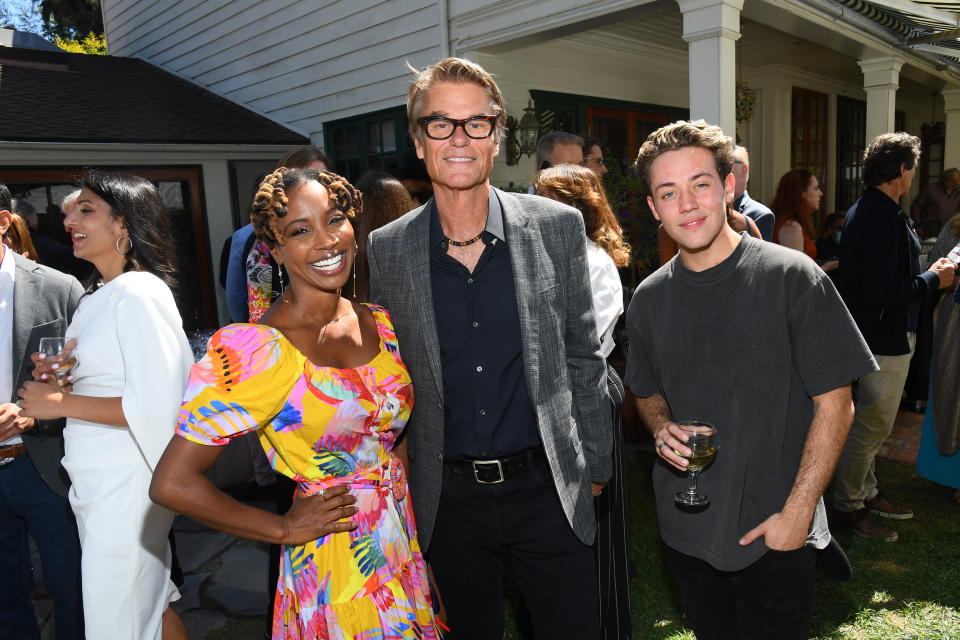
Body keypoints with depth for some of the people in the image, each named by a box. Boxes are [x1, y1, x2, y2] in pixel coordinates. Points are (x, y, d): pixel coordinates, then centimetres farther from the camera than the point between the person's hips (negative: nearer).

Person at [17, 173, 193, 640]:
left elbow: (155, 405, -24)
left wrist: (61, 404, -16)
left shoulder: (140, 293, -17)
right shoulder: (98, 296, 12)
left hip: (125, 485, -9)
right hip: (95, 482, 9)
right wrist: (56, 381, 1)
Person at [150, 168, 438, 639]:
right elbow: (172, 483, -21)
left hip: (406, 547, 6)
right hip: (337, 567, -6)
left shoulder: (379, 322, -1)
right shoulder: (260, 348, -20)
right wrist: (285, 529, -12)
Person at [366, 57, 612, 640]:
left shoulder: (558, 227, -6)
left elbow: (583, 357, 1)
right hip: (447, 498, 1)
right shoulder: (387, 249, -3)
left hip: (546, 488, 0)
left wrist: (595, 465, 5)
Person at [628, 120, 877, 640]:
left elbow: (835, 403, -11)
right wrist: (662, 429, -8)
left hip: (776, 535, -3)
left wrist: (797, 512, -15)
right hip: (685, 529, 4)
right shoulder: (649, 298, 0)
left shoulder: (793, 278, -12)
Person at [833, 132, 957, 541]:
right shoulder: (882, 217, -23)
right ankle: (848, 506, 15)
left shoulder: (863, 210, 10)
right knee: (873, 425, 1)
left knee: (869, 422, 20)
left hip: (877, 334, 11)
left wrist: (926, 273, 10)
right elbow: (885, 290, -28)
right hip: (885, 338, -11)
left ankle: (866, 493, 35)